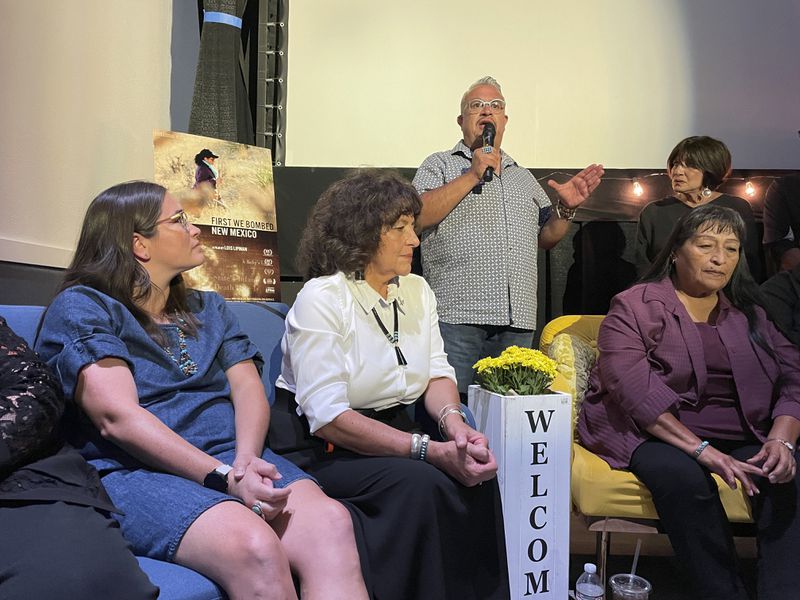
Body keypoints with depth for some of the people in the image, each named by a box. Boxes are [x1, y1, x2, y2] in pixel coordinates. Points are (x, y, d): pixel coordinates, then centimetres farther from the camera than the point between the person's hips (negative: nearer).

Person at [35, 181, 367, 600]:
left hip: (233, 458, 5)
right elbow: (117, 417, -9)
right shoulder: (81, 307, 5)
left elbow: (248, 388, 11)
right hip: (138, 471, -5)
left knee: (330, 522, -29)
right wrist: (225, 478, -19)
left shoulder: (209, 309, 24)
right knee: (255, 547, -36)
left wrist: (245, 463, -12)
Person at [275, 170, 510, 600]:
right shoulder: (321, 299, -14)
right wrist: (433, 451, -28)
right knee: (419, 482, -30)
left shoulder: (417, 291, 8)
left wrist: (452, 420, -18)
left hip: (397, 435, 6)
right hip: (324, 452, -6)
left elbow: (438, 373, 7)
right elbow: (328, 416, -23)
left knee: (476, 474, -19)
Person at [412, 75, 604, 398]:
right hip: (456, 314, -4)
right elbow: (417, 217, -8)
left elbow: (545, 238, 25)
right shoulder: (439, 165, 10)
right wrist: (473, 175, -9)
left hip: (518, 322, 5)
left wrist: (566, 209, 5)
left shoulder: (523, 177, 24)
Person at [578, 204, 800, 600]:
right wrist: (701, 450, -24)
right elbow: (635, 389, -15)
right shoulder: (635, 307, -1)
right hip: (653, 434, -4)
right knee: (684, 478, -35)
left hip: (742, 438, 5)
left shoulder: (747, 314, 17)